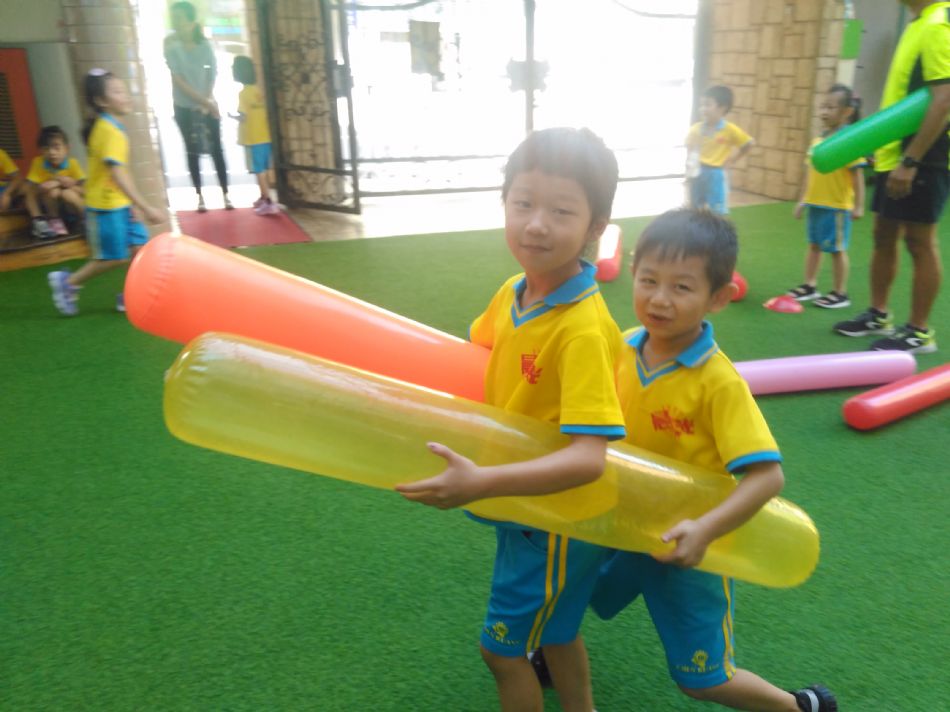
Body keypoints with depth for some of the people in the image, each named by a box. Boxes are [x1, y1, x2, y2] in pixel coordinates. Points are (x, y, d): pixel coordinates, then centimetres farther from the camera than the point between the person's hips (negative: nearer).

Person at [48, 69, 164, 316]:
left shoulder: (108, 127, 8)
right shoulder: (110, 131, -22)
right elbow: (118, 175, -31)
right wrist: (146, 208, -34)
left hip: (118, 203, 9)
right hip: (106, 205, -9)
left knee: (139, 245, 7)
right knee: (115, 258, 1)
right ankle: (68, 282, 19)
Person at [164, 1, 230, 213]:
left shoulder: (204, 44, -4)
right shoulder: (171, 44, -9)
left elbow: (213, 72, 0)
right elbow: (177, 78, -13)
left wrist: (209, 100, -13)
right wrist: (202, 100, -18)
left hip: (208, 106, 1)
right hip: (184, 107, -1)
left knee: (216, 150, -1)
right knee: (192, 152, 4)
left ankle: (226, 195, 6)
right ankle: (200, 196, 11)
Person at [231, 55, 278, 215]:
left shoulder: (243, 93, -13)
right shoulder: (258, 90, 10)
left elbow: (243, 117, -18)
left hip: (254, 139, -8)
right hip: (265, 136, 8)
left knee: (260, 171, -6)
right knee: (262, 170, 18)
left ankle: (269, 203, -8)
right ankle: (263, 198, 29)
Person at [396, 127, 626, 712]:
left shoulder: (584, 330, -32)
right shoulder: (513, 293, -7)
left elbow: (588, 458, -36)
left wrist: (481, 483, -43)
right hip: (523, 503, 7)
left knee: (504, 647, 12)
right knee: (554, 632, 27)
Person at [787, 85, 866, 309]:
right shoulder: (817, 140, 8)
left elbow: (858, 175, -14)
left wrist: (858, 205, -15)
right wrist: (803, 199, 16)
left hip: (837, 206, -7)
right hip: (815, 204, 7)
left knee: (837, 249, 3)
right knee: (814, 245, 15)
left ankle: (840, 294, 14)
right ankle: (809, 286, 27)